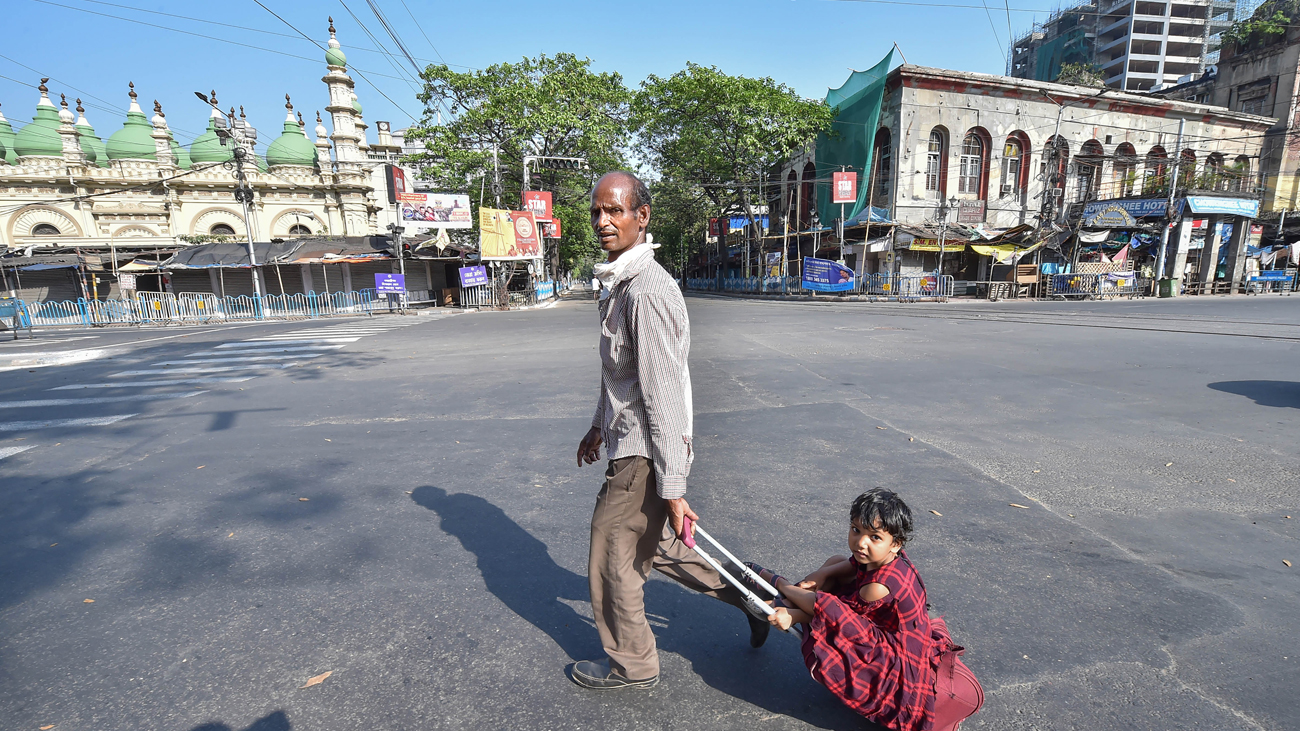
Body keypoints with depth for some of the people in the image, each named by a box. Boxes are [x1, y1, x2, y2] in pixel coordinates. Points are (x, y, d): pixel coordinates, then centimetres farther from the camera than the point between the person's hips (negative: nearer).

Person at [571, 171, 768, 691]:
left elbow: (664, 396, -25)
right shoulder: (619, 282, 10)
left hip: (645, 454, -10)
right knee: (652, 546, 24)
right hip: (630, 441, 10)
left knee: (613, 560, 9)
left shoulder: (646, 292, -23)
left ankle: (631, 665, 34)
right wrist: (599, 425, 28)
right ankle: (746, 593, 39)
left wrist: (672, 490, -23)